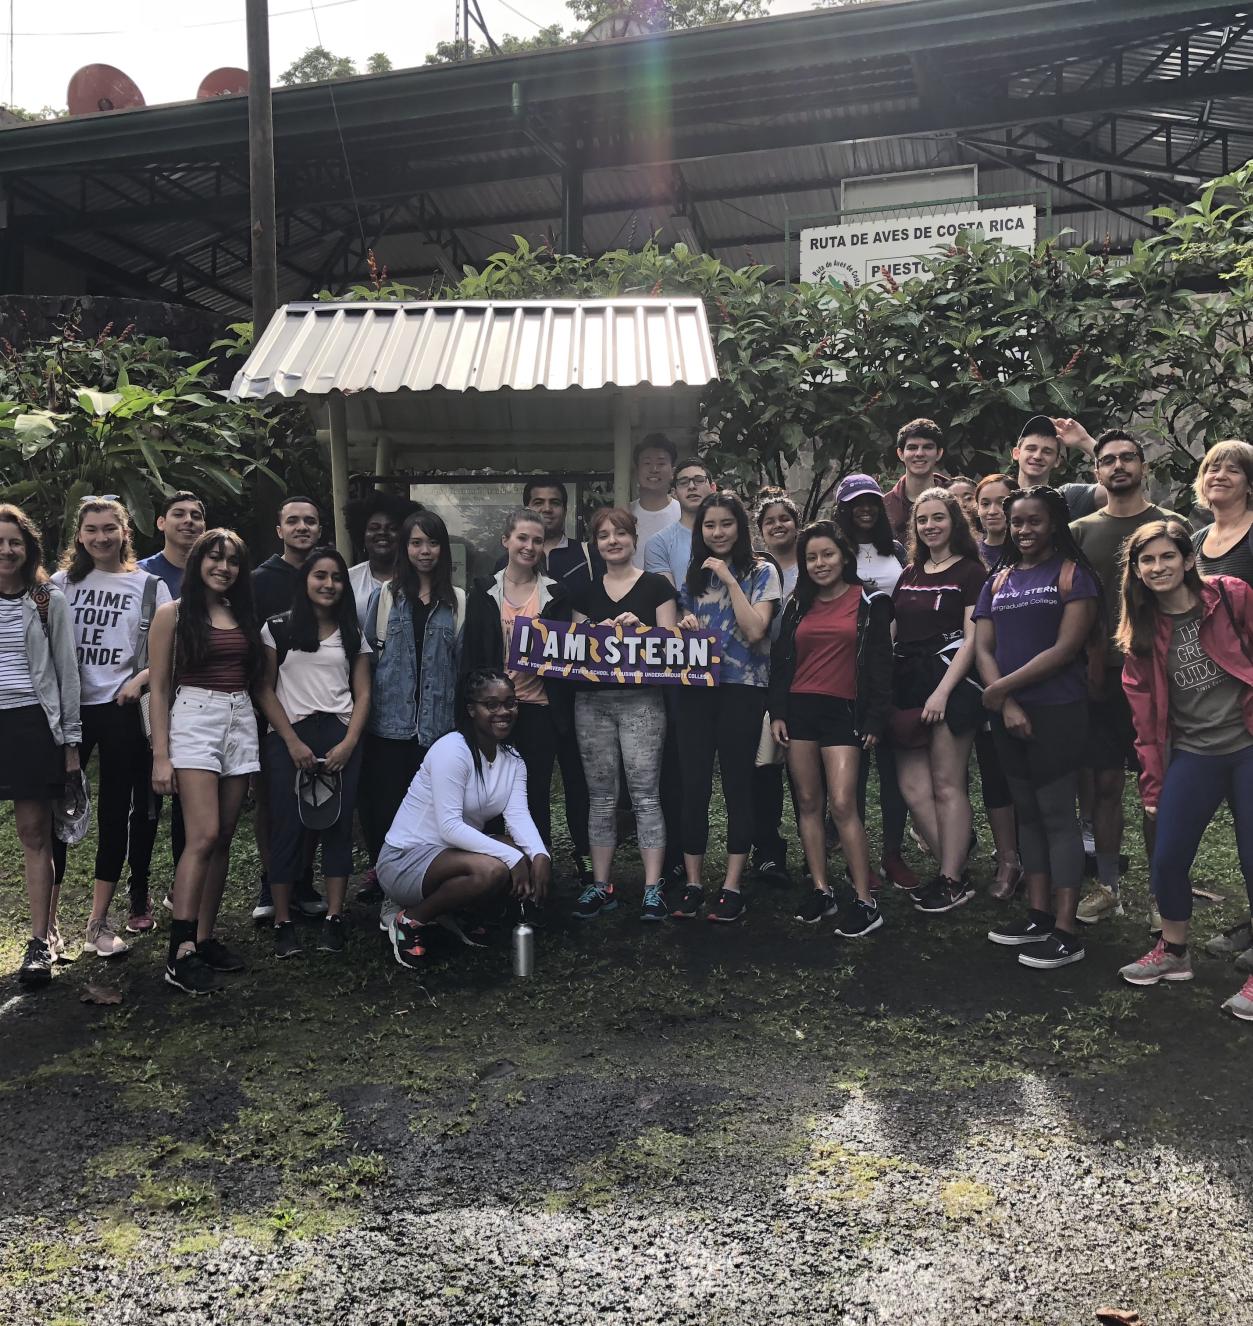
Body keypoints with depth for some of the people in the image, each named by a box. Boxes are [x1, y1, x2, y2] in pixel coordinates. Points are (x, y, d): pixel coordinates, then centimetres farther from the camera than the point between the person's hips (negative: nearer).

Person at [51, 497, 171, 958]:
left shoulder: (149, 586, 5)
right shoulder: (62, 583, 9)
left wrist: (140, 679, -14)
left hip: (122, 708, -1)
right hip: (69, 706, 1)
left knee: (116, 812, 3)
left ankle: (99, 922, 12)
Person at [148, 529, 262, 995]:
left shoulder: (243, 615, 14)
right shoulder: (173, 614, 0)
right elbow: (159, 687, -2)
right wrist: (161, 756, -8)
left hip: (241, 723, 5)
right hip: (194, 720, -5)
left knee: (223, 839, 6)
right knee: (204, 836, -15)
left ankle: (205, 938, 14)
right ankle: (180, 952, -11)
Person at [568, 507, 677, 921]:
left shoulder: (656, 585, 4)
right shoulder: (586, 592, 14)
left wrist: (639, 627, -16)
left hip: (640, 700, -3)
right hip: (592, 701, 4)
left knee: (645, 794, -6)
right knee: (600, 796, 7)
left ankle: (653, 887, -1)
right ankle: (600, 884, 14)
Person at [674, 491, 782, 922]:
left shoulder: (761, 572, 0)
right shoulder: (694, 574, 14)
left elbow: (755, 631, -12)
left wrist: (729, 579, -12)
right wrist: (685, 624, -1)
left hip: (742, 689, -4)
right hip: (696, 687, 4)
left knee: (737, 785, 0)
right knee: (694, 785, 2)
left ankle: (732, 887, 7)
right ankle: (692, 884, 11)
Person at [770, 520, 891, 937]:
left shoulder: (869, 603, 1)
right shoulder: (798, 606, 14)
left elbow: (880, 664, -2)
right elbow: (780, 660, 14)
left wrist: (874, 721, -6)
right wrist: (776, 712, 5)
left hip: (843, 712, -5)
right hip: (799, 709, 5)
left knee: (842, 805, -12)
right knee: (807, 803, 6)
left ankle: (865, 901, -6)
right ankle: (820, 891, 15)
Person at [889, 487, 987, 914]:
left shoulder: (970, 572, 0)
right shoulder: (908, 574, 18)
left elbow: (972, 638, -7)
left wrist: (943, 690, -16)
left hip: (949, 683, -6)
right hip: (907, 684, 6)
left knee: (946, 784, -4)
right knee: (912, 787, 1)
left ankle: (952, 880, 4)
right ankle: (954, 871, 13)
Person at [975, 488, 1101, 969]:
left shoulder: (1073, 574, -2)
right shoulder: (998, 581, 13)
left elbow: (1066, 647, -12)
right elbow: (983, 648, 6)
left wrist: (1003, 686, -13)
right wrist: (1005, 704, -9)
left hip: (1057, 710, -6)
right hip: (1007, 713, 6)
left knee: (1058, 815, -4)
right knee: (1027, 813, 11)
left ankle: (1065, 931, -1)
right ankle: (1038, 915, 19)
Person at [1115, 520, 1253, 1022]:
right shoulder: (1142, 630, 6)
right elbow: (1145, 712, 7)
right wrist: (1152, 784, 7)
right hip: (1191, 754, 4)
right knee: (1166, 859, 5)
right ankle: (1173, 952, 29)